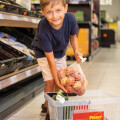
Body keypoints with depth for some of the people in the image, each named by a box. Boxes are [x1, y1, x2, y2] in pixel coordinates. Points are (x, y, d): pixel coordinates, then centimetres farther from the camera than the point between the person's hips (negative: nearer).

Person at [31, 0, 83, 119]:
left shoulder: (70, 19, -30)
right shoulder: (43, 31, -39)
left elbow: (73, 36, -5)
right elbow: (50, 58, -31)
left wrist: (76, 51, -20)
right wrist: (56, 80, -28)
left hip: (60, 52, 5)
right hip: (44, 53, -4)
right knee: (50, 81, -13)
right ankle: (48, 110, 6)